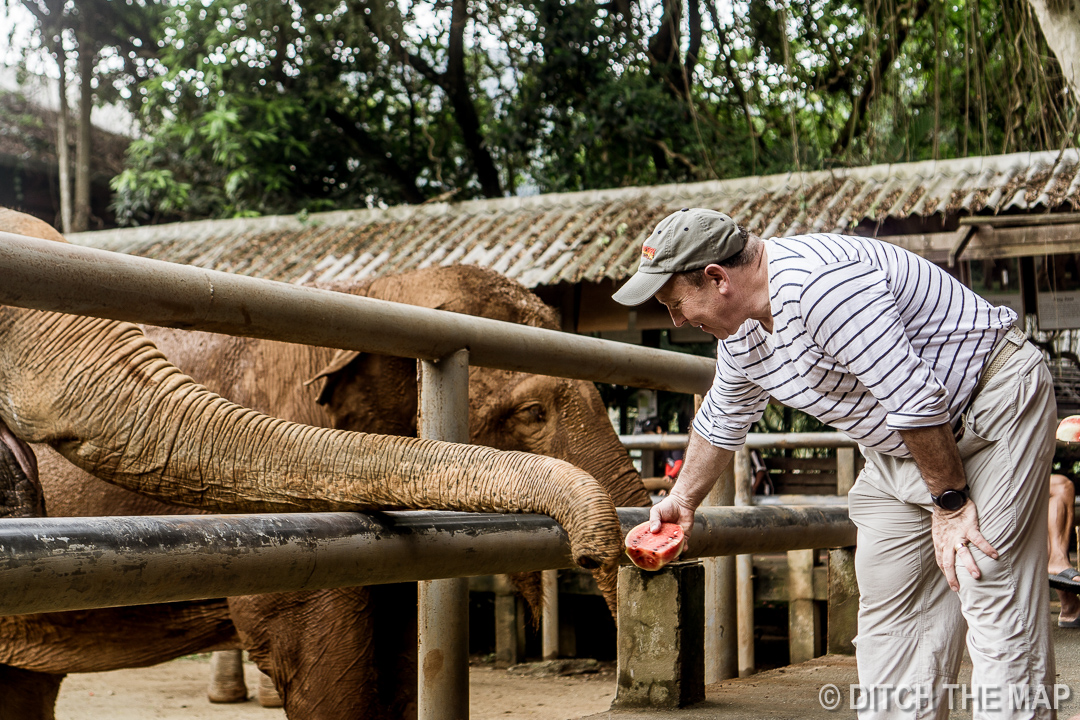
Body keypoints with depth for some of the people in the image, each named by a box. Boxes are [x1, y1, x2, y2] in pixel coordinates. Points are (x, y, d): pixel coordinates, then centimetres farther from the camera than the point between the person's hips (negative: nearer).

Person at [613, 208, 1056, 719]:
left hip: (994, 402, -9)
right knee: (890, 613, 4)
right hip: (898, 446, 9)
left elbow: (916, 397, -29)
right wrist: (682, 500, 29)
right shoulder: (739, 331, 3)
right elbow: (721, 421, 22)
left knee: (995, 608, -15)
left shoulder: (817, 280, -29)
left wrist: (949, 503, -22)